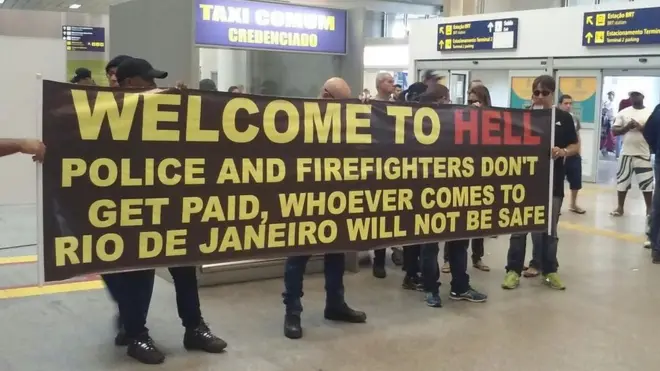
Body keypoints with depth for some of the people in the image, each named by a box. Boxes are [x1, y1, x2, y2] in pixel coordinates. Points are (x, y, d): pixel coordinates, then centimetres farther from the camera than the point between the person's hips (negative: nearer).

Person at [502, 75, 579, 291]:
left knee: (549, 229, 11)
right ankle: (514, 270, 12)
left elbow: (575, 146, 7)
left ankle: (550, 271, 23)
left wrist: (563, 152, -13)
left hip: (552, 182, 1)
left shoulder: (563, 118, 4)